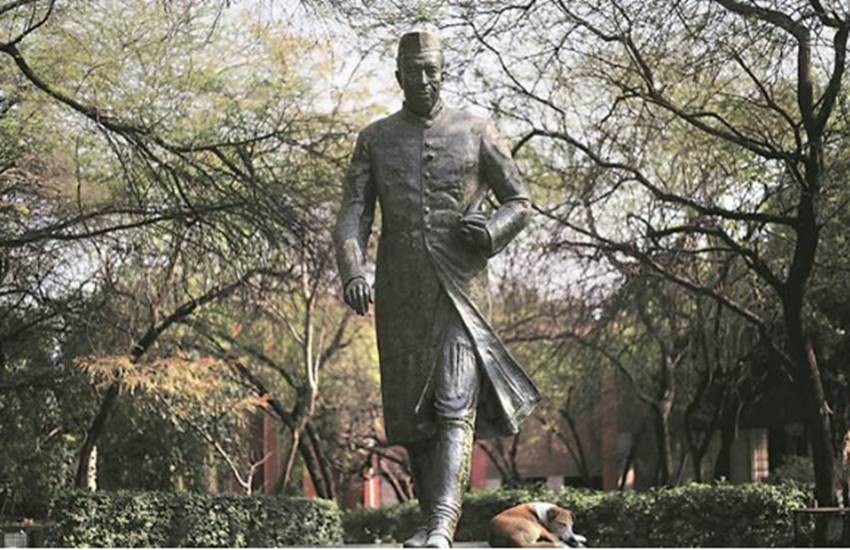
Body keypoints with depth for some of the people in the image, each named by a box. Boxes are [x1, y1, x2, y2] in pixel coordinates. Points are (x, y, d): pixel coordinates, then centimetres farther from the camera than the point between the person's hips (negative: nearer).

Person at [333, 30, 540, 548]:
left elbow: (520, 203, 8)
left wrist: (491, 231, -15)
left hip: (460, 288, -3)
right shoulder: (375, 140, 10)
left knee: (453, 405, -16)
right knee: (412, 410, 6)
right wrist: (353, 272, -19)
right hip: (400, 294, 3)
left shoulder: (477, 132, 5)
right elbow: (353, 216, 1)